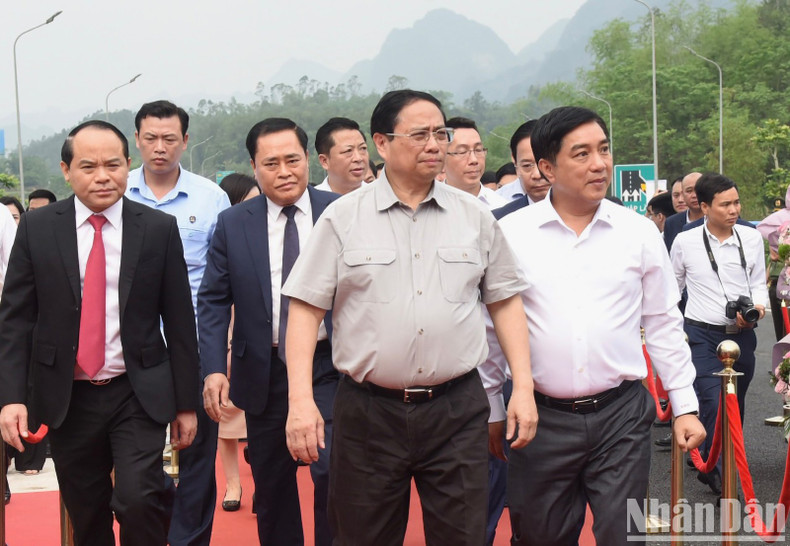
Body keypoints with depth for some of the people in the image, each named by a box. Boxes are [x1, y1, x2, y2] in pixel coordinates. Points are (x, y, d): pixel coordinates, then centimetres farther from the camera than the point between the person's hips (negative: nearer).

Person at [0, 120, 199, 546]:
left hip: (138, 394, -1)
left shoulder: (159, 229, -1)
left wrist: (185, 403, 3)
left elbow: (178, 320, 2)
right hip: (66, 398, 2)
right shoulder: (36, 228, 1)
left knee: (139, 500, -18)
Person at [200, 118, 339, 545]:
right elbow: (213, 301, 3)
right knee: (271, 486, 13)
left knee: (334, 474, -9)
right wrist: (214, 368, -8)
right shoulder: (233, 224, 3)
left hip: (328, 366, -2)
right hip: (264, 373, 2)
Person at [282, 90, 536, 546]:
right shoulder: (343, 218, 1)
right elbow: (306, 308, -1)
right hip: (368, 411, -1)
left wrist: (523, 389, 3)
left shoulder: (475, 216, 8)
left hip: (458, 408, 1)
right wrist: (301, 400, -11)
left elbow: (505, 302, 11)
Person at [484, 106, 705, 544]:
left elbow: (664, 325, 9)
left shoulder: (639, 232, 3)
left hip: (621, 414, 1)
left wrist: (684, 405, 7)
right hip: (540, 417, 0)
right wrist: (492, 410, 8)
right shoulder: (510, 233, -2)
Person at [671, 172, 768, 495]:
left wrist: (757, 308, -11)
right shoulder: (685, 241, -4)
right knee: (714, 404, -16)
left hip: (742, 335, 3)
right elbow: (674, 286, 10)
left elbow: (759, 283, 9)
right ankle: (713, 470, -3)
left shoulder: (751, 239, 0)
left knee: (736, 405, 14)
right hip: (702, 335, -3)